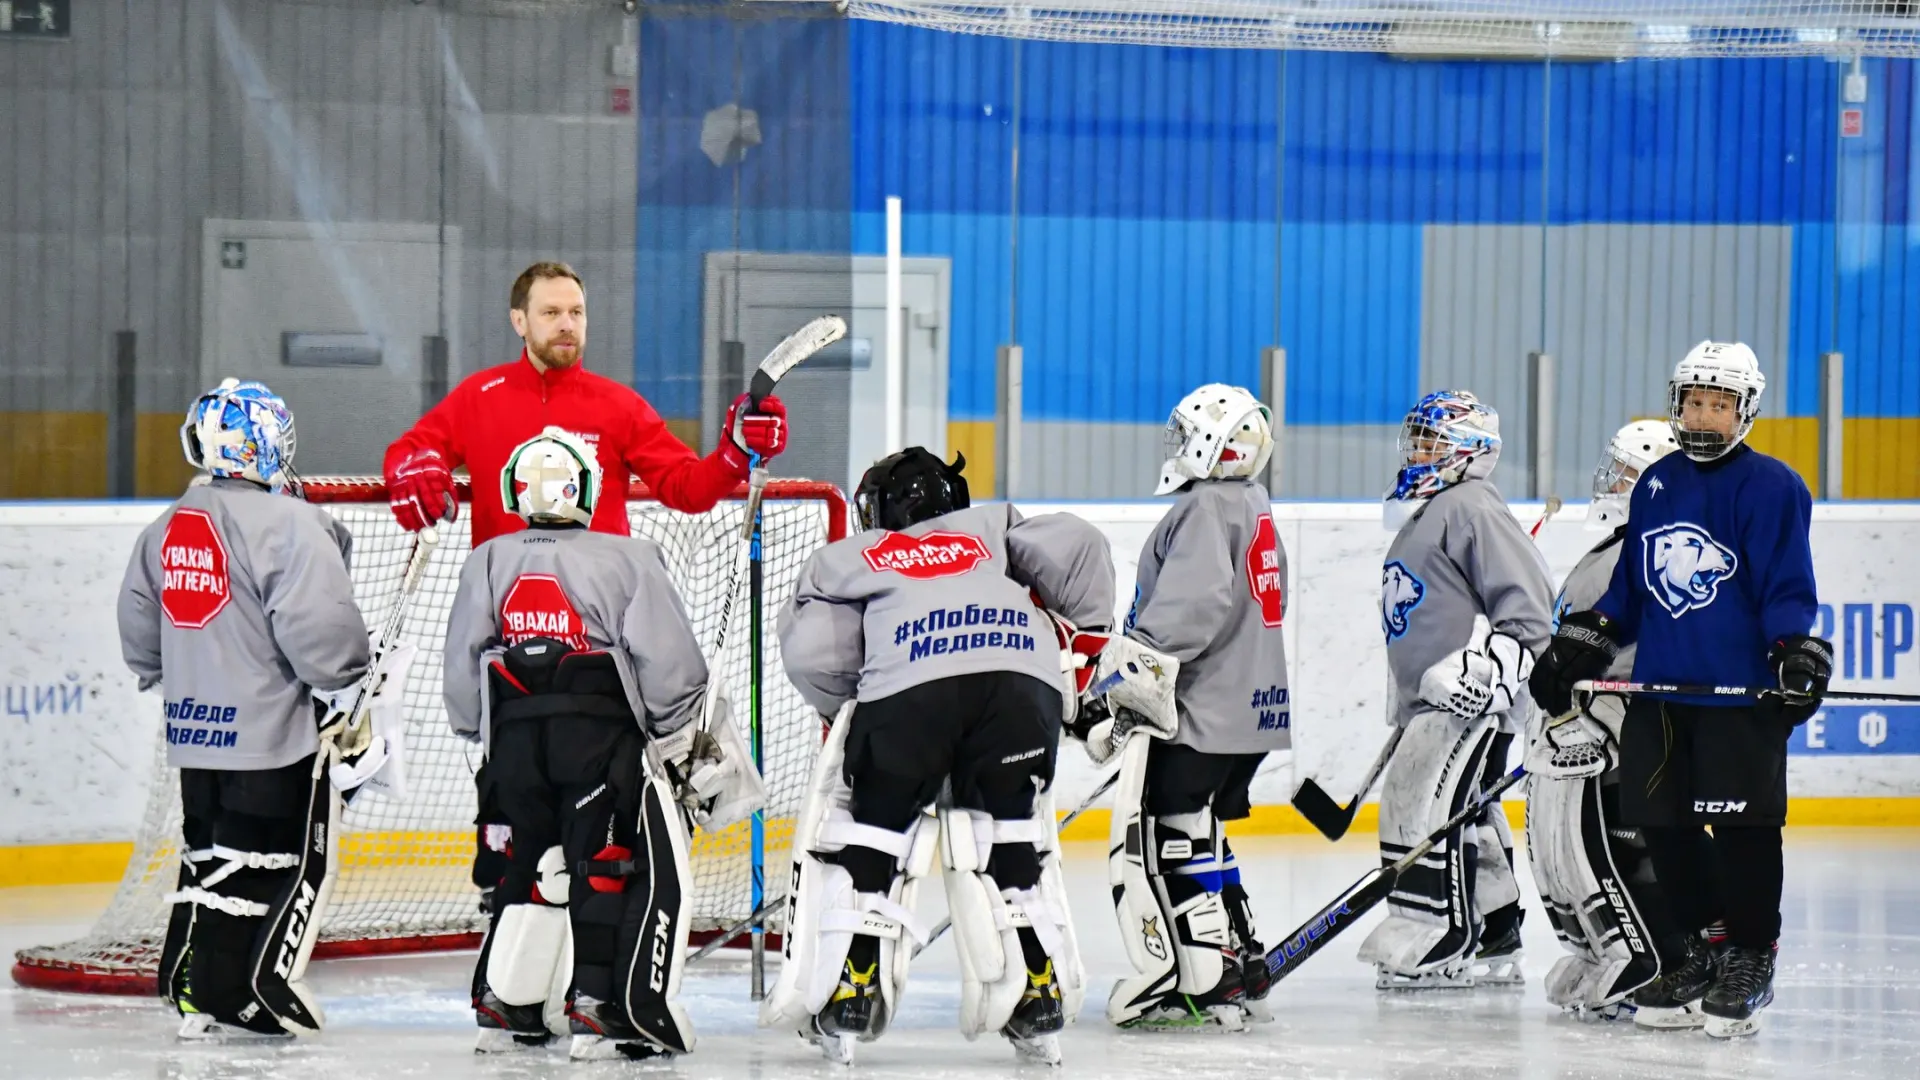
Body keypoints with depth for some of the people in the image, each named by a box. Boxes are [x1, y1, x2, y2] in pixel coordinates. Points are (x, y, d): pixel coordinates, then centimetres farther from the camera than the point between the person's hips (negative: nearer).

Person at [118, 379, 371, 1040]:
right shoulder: (287, 526, -16)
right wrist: (354, 668, -4)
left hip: (193, 732, 8)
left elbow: (140, 640, 18)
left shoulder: (167, 529, 10)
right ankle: (250, 1000, -4)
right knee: (295, 861, 1)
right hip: (275, 736, -8)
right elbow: (318, 631, -23)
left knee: (210, 854, 17)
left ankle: (190, 990, 15)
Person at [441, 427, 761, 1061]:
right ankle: (600, 1009, -11)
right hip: (602, 735, -5)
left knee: (533, 863, 20)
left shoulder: (487, 563, 9)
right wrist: (693, 740, 5)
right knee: (618, 865, -1)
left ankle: (504, 1007, 19)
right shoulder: (626, 560, -4)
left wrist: (483, 736, 25)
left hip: (515, 740, 5)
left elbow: (462, 675, 11)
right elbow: (667, 662, -7)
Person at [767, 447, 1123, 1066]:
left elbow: (811, 654, 14)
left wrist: (851, 712, 29)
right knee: (1014, 843, 20)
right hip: (1025, 682, 2)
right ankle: (1039, 1003, 15)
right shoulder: (991, 528, 37)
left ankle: (849, 998, 8)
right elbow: (1075, 549, 21)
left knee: (867, 836, 14)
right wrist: (1091, 637, 29)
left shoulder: (847, 559, 31)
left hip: (908, 689, -2)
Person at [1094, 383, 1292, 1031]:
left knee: (1171, 842, -8)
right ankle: (1243, 975, 22)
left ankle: (1201, 987, -11)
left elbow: (1190, 607, -26)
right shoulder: (1254, 509, 20)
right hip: (1249, 707, 10)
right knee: (1199, 843, 19)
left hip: (1202, 711, -10)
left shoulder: (1207, 508, -13)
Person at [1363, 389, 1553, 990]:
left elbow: (1527, 602, -18)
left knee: (1426, 805, -16)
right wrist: (1402, 708, 29)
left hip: (1476, 698, -11)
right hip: (1431, 700, 11)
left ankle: (1445, 945, -15)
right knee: (1466, 818, 13)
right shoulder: (1420, 518, 22)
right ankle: (1494, 944, 20)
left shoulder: (1472, 511, -11)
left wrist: (1491, 666, -27)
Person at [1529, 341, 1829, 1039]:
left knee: (1742, 825, -5)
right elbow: (1630, 584, 22)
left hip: (1743, 693, -6)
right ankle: (1700, 947, 20)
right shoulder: (1656, 486, 14)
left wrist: (1797, 654, -22)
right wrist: (1577, 646, 17)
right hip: (1659, 689, 6)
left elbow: (1787, 584, -9)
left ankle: (1750, 961, 6)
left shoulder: (1769, 486, -5)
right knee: (1662, 823, 7)